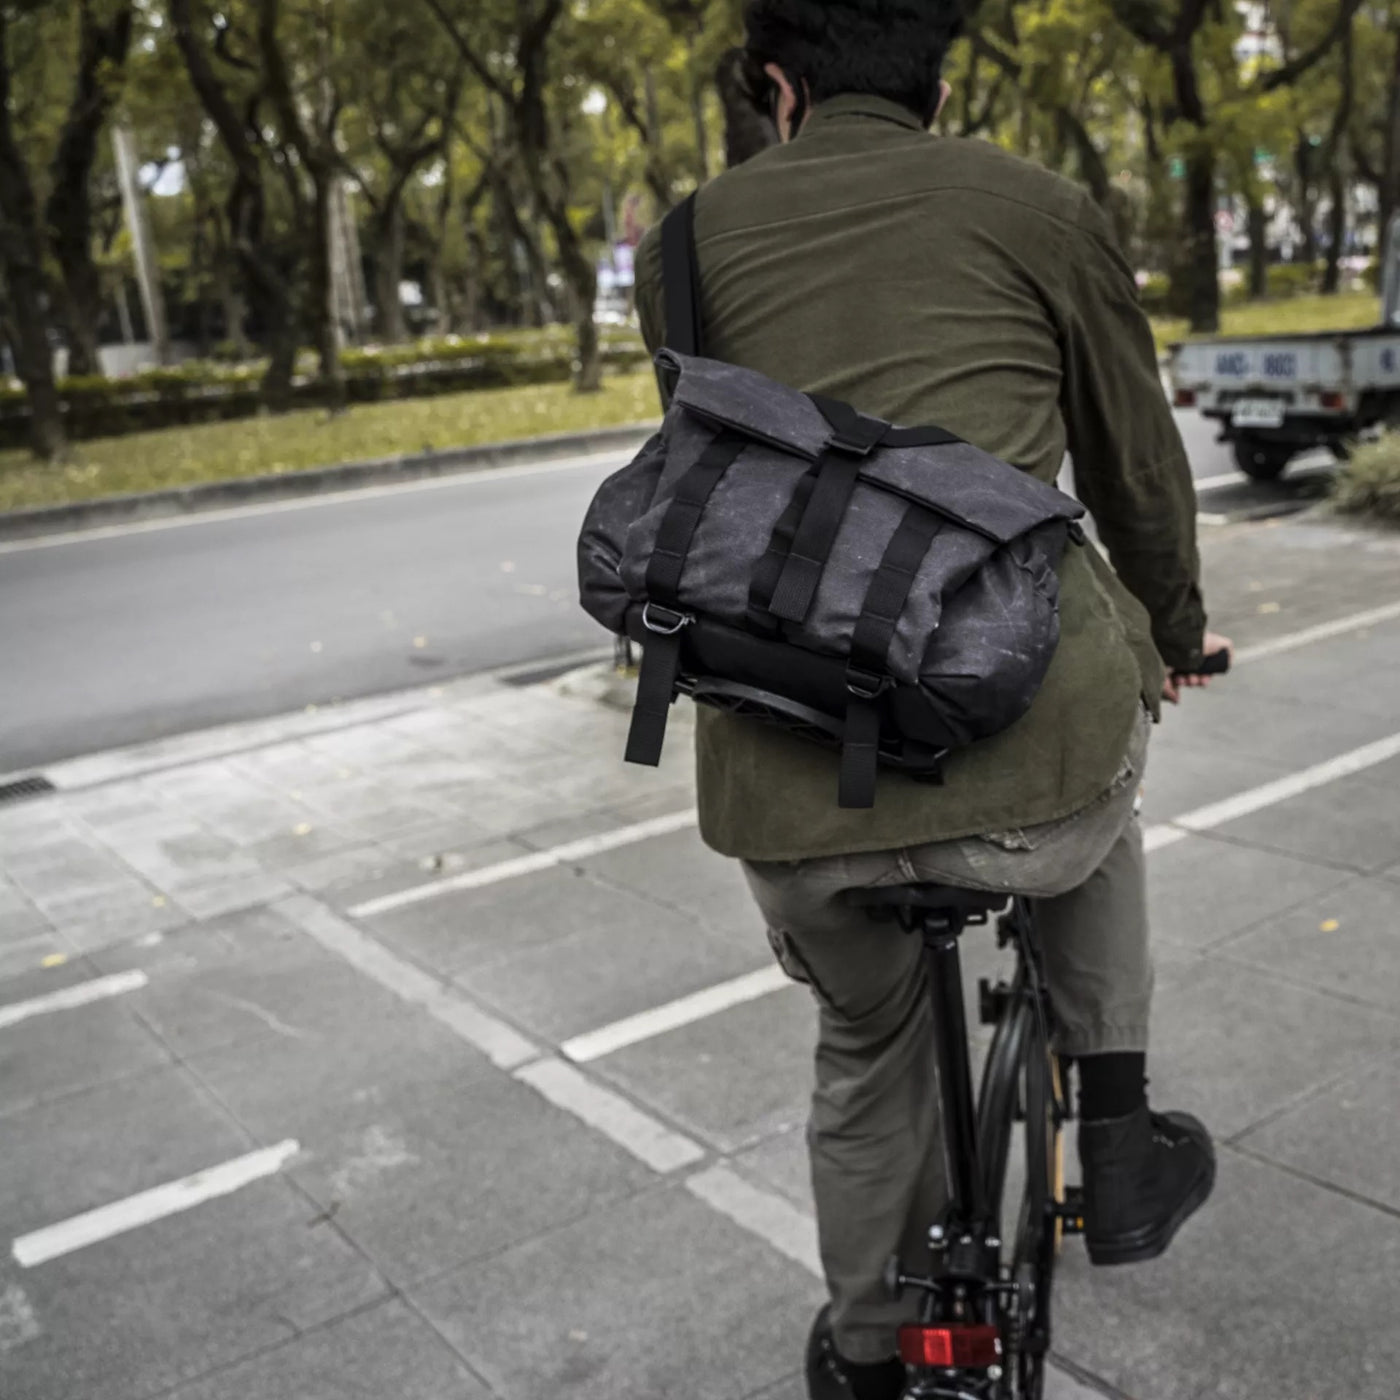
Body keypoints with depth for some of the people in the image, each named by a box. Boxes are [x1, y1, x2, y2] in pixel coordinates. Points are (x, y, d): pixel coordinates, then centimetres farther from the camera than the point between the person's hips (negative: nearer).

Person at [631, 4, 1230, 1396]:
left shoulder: (692, 235, 15)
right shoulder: (1038, 206, 9)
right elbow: (1139, 467, 19)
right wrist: (1177, 633, 39)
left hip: (780, 794, 2)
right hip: (1023, 769, -1)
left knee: (866, 1056, 31)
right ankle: (1118, 1151, 39)